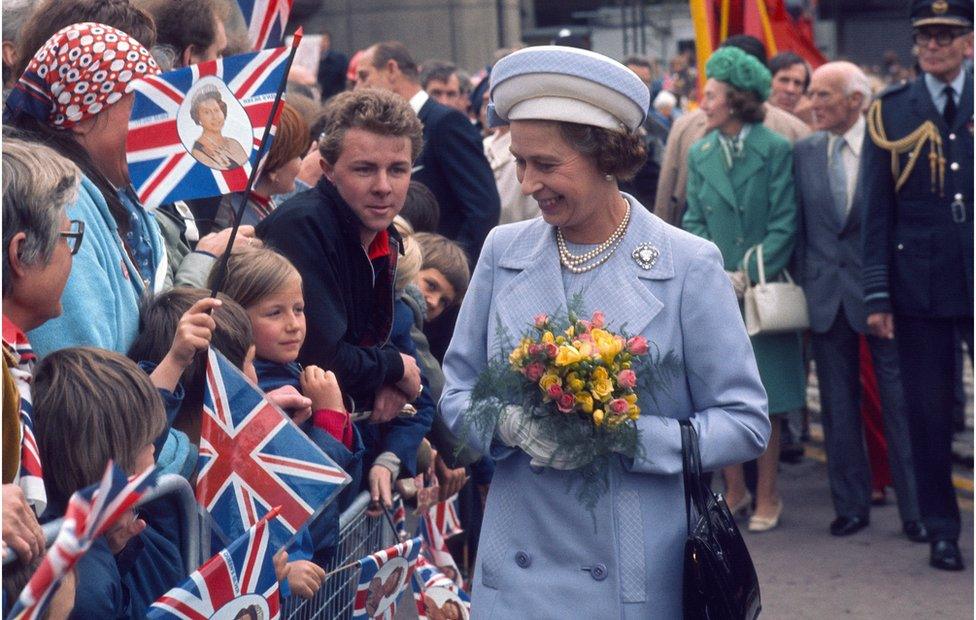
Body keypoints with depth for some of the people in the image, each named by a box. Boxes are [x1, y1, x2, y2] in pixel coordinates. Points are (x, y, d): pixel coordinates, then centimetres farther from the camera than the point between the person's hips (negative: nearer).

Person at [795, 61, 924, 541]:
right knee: (838, 406, 10)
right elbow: (799, 224, 11)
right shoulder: (803, 153, 6)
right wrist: (804, 283, 5)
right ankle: (850, 505, 20)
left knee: (899, 402, 1)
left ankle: (915, 510, 9)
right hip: (826, 293, 4)